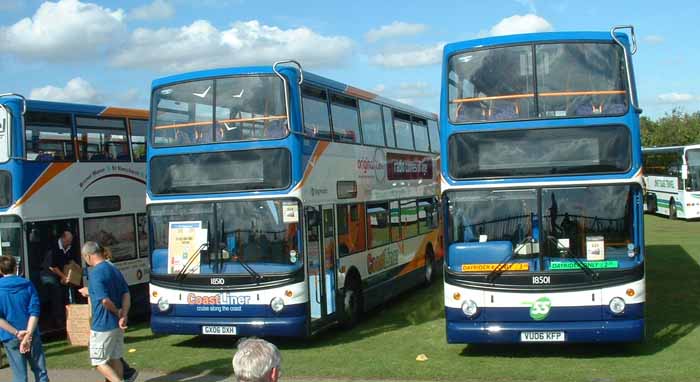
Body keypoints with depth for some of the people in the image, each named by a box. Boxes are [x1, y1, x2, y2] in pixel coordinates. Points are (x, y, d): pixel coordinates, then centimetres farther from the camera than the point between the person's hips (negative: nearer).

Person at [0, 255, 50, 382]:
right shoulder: (27, 285, -1)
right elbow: (34, 312, -9)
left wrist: (16, 333, -12)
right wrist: (28, 334, -14)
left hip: (10, 338, -1)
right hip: (31, 335, 1)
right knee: (41, 372, 9)